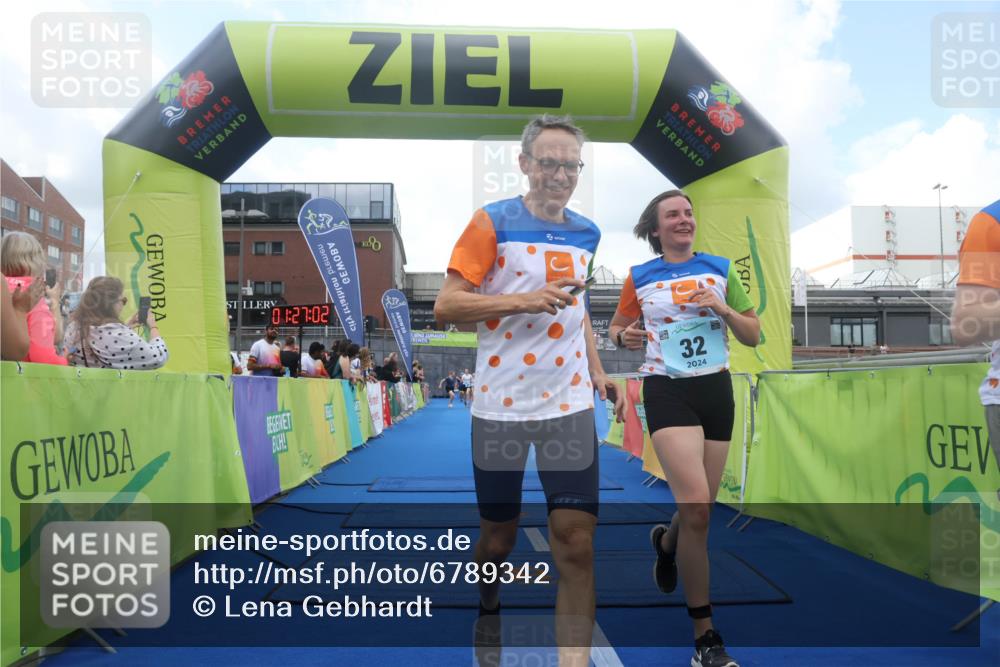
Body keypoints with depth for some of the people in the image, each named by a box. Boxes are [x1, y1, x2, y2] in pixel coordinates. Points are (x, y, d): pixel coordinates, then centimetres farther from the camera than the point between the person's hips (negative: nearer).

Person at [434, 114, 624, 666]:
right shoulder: (492, 222, -7)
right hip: (500, 405, -3)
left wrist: (598, 372, 14)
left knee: (576, 544, -4)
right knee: (498, 538, 14)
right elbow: (445, 305, -12)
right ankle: (488, 611, 45)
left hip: (570, 406, 4)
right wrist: (524, 300, -22)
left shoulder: (586, 233, 10)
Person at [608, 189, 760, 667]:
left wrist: (725, 310, -11)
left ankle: (666, 542, 49)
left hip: (716, 390, 4)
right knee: (697, 507, -18)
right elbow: (617, 327, 13)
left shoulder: (721, 269, 7)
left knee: (699, 509, 11)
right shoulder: (639, 277, 2)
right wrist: (624, 337, -10)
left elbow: (754, 336, 8)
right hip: (667, 392, -3)